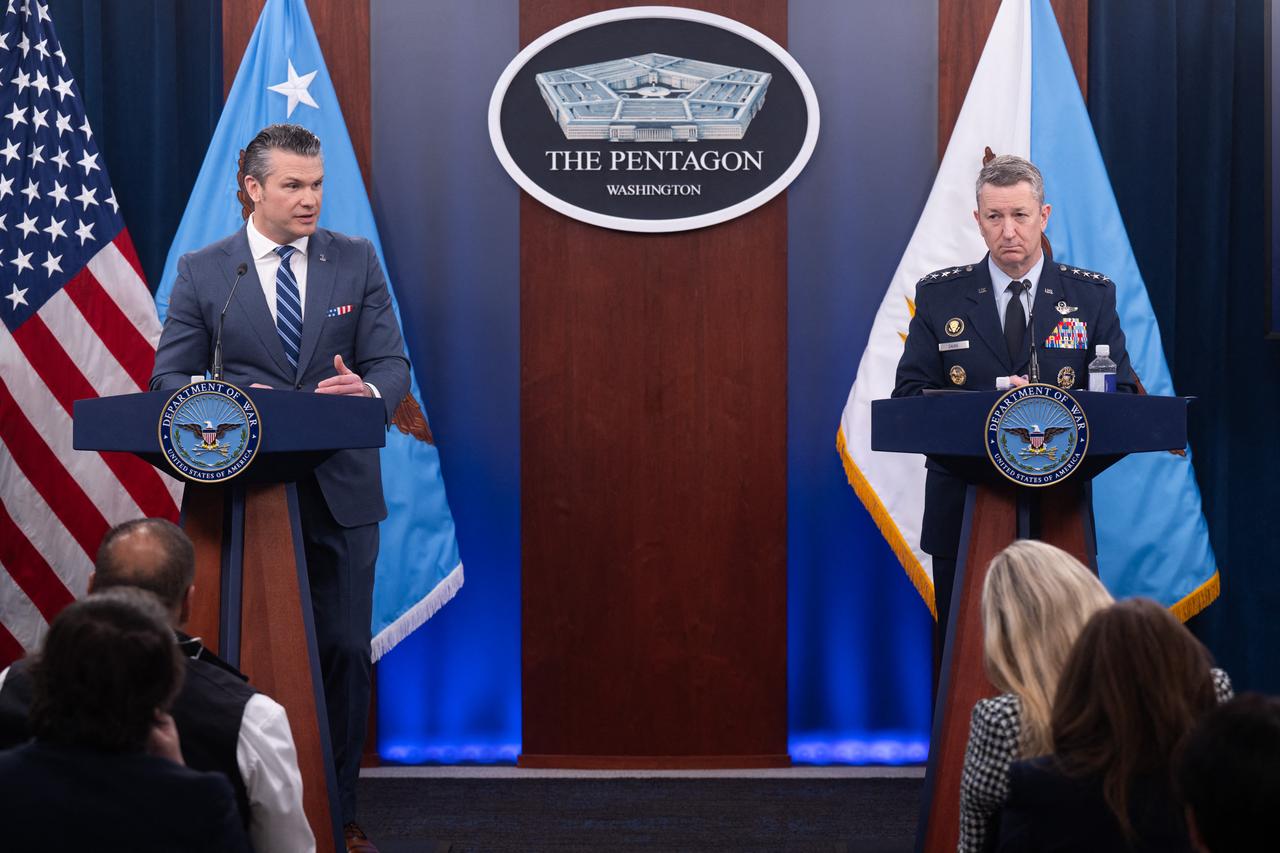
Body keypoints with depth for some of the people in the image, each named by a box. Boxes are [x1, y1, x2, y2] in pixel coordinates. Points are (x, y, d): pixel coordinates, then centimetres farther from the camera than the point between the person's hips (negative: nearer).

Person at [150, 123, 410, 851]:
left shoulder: (357, 261, 5)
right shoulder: (202, 272, 1)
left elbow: (392, 365, 0)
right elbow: (170, 376, 0)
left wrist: (369, 390, -24)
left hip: (340, 491, 1)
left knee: (345, 652, 4)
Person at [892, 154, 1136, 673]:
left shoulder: (1092, 296, 5)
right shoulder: (939, 297, 5)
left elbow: (1121, 395, 2)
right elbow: (909, 397, 0)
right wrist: (991, 406, -17)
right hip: (962, 511, 0)